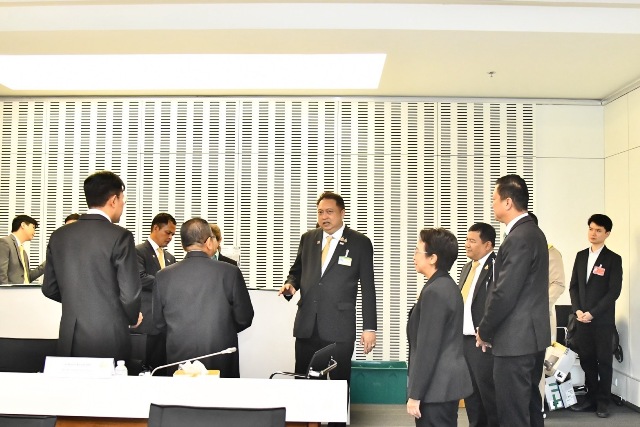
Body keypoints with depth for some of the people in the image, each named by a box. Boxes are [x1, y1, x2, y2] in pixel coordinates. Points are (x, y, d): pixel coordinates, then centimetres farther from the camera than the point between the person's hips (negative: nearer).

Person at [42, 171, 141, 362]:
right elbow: (129, 293, -13)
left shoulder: (59, 235, 4)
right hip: (109, 340, -5)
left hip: (69, 340, 5)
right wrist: (133, 318, 8)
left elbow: (49, 289, 11)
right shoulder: (120, 236, -12)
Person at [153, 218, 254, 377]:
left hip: (179, 359, 2)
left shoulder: (163, 276, -4)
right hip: (222, 361, -2)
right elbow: (244, 318, -5)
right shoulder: (230, 272, -11)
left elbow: (159, 323, 4)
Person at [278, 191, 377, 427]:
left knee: (339, 381, 6)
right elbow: (297, 270, 20)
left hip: (339, 326, -3)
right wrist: (290, 284, -4)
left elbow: (368, 288, -2)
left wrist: (369, 328, -5)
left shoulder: (360, 243, -2)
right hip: (306, 324, 3)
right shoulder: (308, 239, 9)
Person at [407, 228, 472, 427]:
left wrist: (415, 394, -16)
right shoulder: (448, 287, 11)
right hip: (447, 382, 10)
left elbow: (427, 348, -21)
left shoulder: (434, 292, -19)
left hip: (437, 387, -9)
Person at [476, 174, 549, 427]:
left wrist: (484, 331, -8)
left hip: (516, 339, -10)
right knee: (530, 406, 18)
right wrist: (489, 329, 14)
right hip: (531, 335, 10)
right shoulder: (531, 232, 12)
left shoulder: (519, 238, -20)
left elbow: (505, 294, -22)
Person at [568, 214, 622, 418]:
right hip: (582, 317, 4)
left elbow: (614, 291, -11)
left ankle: (603, 401, 15)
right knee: (586, 359, 8)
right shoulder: (581, 256, 10)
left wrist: (592, 313, -15)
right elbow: (573, 286, 10)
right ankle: (591, 396, 20)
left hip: (603, 319, -4)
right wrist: (577, 310, -4)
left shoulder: (613, 259, -4)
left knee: (604, 360, 4)